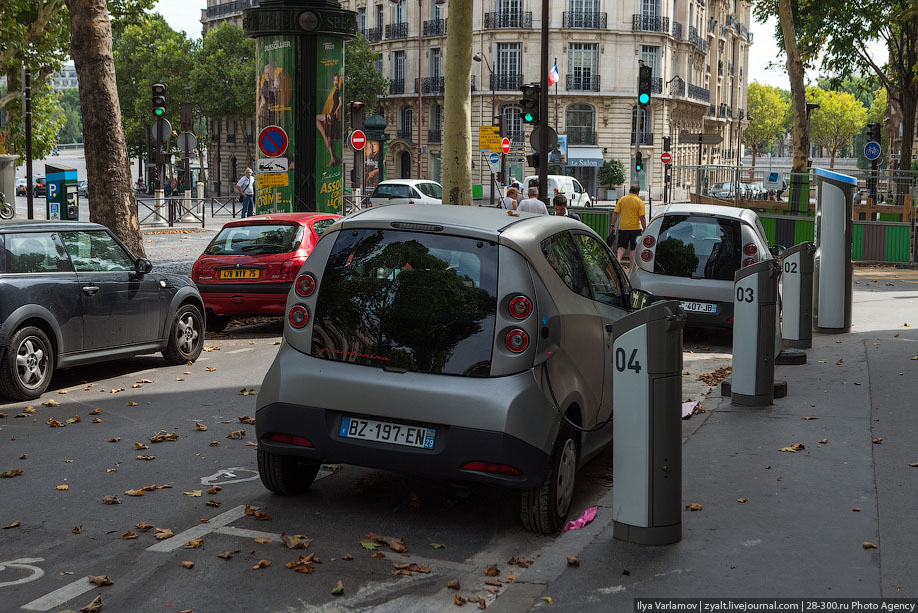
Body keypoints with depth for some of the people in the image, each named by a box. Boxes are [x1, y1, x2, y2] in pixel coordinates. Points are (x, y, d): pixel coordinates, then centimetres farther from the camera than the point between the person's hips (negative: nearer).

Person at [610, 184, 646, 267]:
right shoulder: (639, 202, -6)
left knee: (622, 247, 10)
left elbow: (615, 213, 0)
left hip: (623, 228, 2)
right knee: (633, 248, 9)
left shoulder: (621, 199, 1)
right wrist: (644, 229, -3)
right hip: (635, 228, -2)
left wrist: (613, 226, 6)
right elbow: (642, 217, -9)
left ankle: (618, 259, -16)